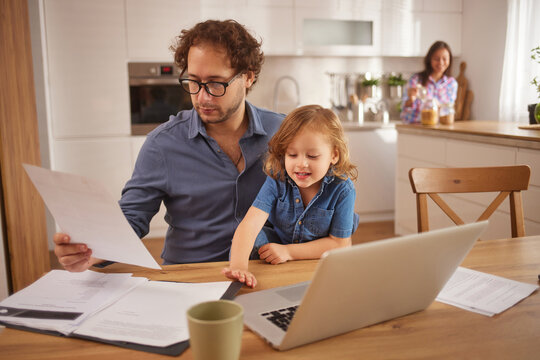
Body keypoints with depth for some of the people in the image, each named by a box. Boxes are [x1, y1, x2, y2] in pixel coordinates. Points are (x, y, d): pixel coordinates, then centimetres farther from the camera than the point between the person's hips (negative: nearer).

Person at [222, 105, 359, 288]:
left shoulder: (342, 189, -23)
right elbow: (250, 224, -31)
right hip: (279, 242, 1)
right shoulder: (277, 179, -19)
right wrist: (238, 266, -50)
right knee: (252, 238, -25)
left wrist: (289, 252, -24)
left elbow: (339, 243, -17)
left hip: (319, 259, -1)